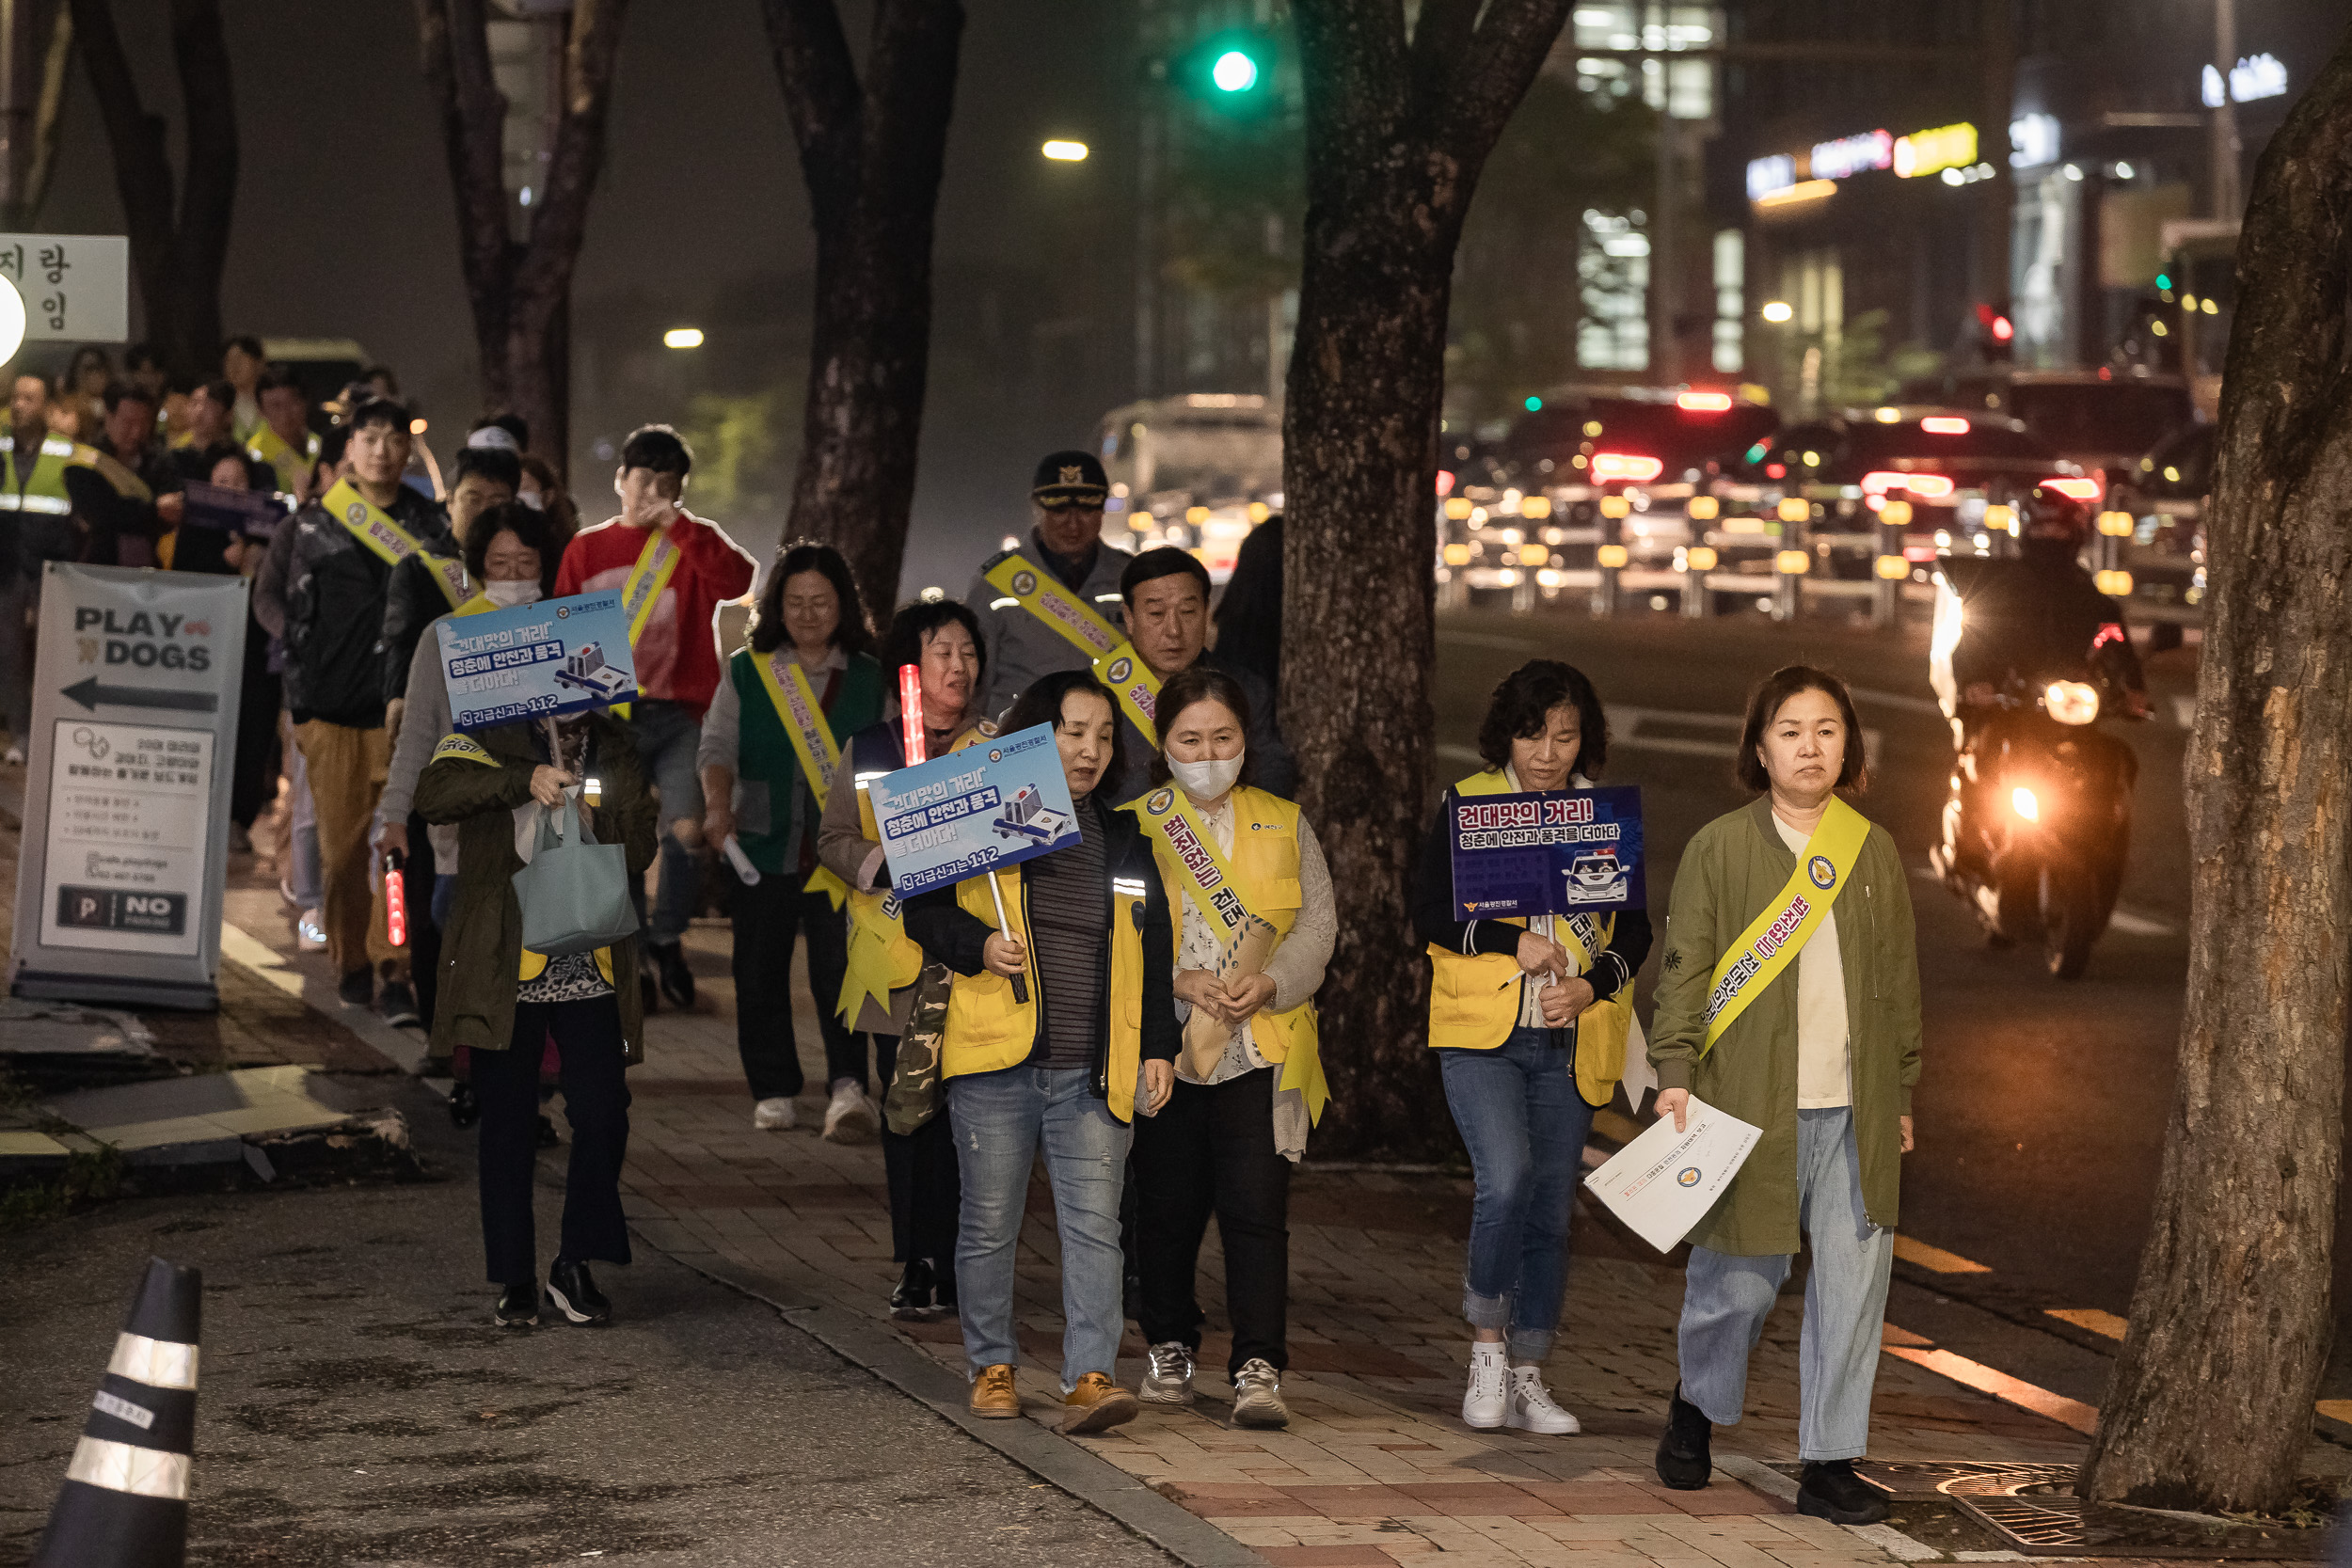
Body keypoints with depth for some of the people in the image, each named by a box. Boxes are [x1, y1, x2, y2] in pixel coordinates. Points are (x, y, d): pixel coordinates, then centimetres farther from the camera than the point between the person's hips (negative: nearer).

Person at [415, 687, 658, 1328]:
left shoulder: (613, 746, 12)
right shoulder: (492, 737, 1)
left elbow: (636, 856, 6)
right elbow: (435, 793, -19)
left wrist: (623, 790, -12)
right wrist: (522, 782, -30)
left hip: (590, 969, 2)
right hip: (508, 970, -2)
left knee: (603, 1117, -7)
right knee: (508, 1127, 4)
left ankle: (575, 1267, 8)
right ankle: (515, 1280, 14)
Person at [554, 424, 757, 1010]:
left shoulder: (695, 542, 7)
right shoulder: (587, 549, 11)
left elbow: (738, 580, -15)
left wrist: (676, 525, -17)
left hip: (679, 715, -1)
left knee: (687, 830, -16)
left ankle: (667, 936, 8)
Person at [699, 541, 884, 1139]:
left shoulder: (870, 679, 8)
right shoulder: (746, 672, 8)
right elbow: (717, 746, 0)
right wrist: (718, 807, -18)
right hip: (761, 846, 2)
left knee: (839, 966, -14)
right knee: (760, 973, 5)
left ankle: (848, 1088, -23)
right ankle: (772, 1091, 16)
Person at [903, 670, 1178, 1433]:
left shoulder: (1124, 841, 15)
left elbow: (1154, 953, 17)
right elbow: (924, 908, 4)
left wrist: (1158, 1049, 9)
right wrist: (978, 946, -15)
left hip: (1093, 1074, 2)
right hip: (996, 1062, -2)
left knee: (1093, 1224, -8)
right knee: (990, 1222, 5)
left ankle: (1089, 1378, -12)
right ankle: (992, 1368, 19)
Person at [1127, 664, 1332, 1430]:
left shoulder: (1284, 826, 13)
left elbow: (1317, 922, 5)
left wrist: (1269, 980, -13)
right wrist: (1178, 980, -16)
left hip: (1260, 1052, 0)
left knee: (1256, 1210, -9)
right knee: (1167, 1210, 9)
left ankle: (1259, 1368, -10)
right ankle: (1169, 1347, 27)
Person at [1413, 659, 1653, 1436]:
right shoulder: (1466, 803, 2)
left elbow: (1635, 929, 10)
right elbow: (1430, 913, 0)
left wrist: (1593, 984, -8)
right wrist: (1514, 943, -14)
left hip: (1569, 1044, 3)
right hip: (1482, 1031, -3)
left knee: (1550, 1208, 4)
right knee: (1506, 1180, -20)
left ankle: (1527, 1378, 13)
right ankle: (1487, 1349, -3)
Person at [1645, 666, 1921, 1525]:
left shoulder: (1874, 851, 11)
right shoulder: (1718, 848, 0)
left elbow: (1900, 981, 16)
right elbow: (1683, 968, -1)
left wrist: (1901, 1093, 15)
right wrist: (1675, 1074, -10)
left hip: (1853, 1105, 3)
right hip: (1750, 1100, -3)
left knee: (1853, 1279, -1)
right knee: (1740, 1279, 2)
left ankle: (1829, 1464, 6)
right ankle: (1697, 1404, 32)